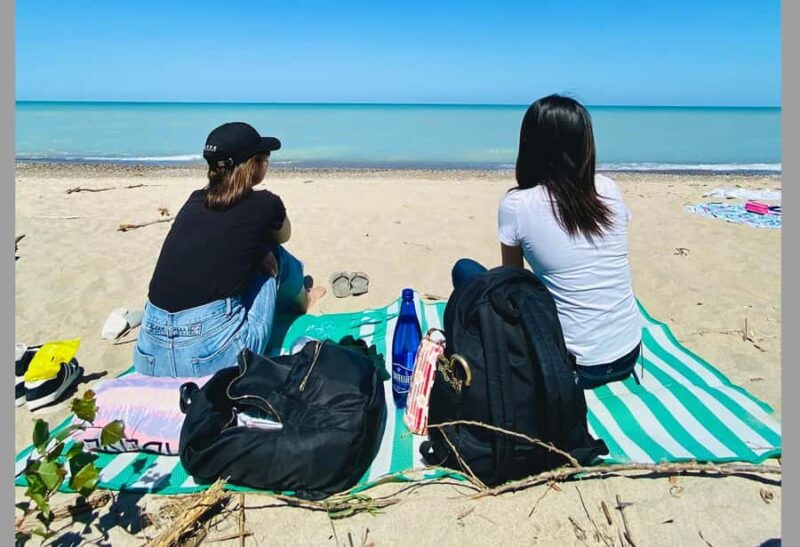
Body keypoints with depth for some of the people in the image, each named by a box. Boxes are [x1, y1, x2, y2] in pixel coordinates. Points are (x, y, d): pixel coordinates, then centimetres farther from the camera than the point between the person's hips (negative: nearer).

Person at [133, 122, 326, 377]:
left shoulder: (194, 200, 13)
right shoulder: (264, 204, 0)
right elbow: (283, 236, 25)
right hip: (215, 355, -5)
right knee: (271, 255, 14)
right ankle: (300, 299, 46)